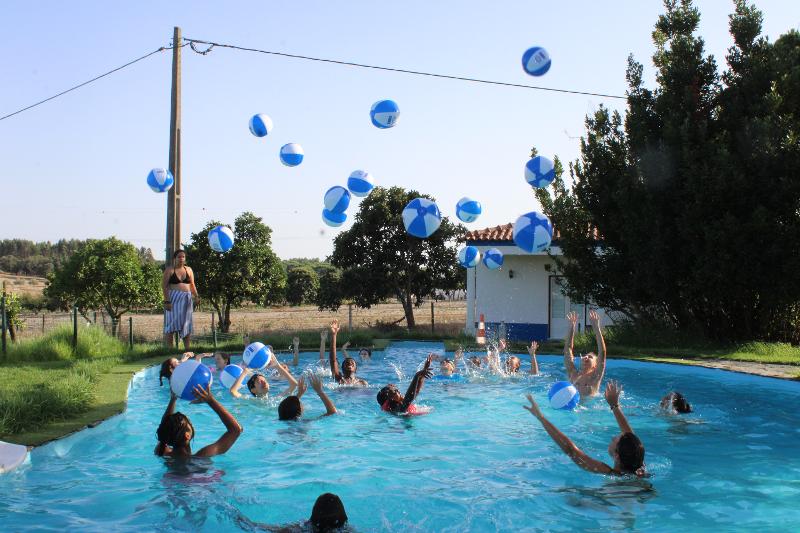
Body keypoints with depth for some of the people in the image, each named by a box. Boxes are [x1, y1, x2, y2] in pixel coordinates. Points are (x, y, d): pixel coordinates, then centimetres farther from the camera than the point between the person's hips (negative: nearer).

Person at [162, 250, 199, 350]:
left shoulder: (188, 270, 13)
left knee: (186, 324, 5)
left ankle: (187, 348, 8)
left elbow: (192, 285, 15)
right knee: (171, 324, -6)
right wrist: (166, 301, -15)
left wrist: (196, 296, -2)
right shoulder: (169, 270, 0)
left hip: (186, 299, 5)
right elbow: (164, 285, -6)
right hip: (173, 299, -5)